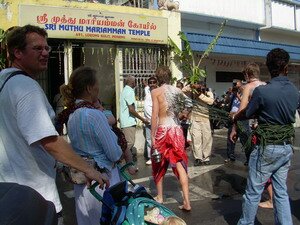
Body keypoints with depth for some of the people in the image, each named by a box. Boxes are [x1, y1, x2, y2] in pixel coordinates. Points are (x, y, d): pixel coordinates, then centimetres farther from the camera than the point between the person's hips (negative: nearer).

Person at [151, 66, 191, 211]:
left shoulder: (155, 92, -5)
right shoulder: (177, 90, 8)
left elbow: (155, 115, -11)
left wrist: (152, 135, -9)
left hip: (162, 130, -3)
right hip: (177, 130, 3)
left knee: (159, 164, 14)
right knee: (180, 164, 4)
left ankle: (159, 197, 26)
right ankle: (187, 202, 1)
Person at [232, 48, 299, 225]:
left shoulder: (262, 91, -18)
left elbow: (246, 114, -4)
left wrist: (234, 118, 17)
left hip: (267, 148, -6)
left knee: (253, 192, 8)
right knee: (281, 191, 17)